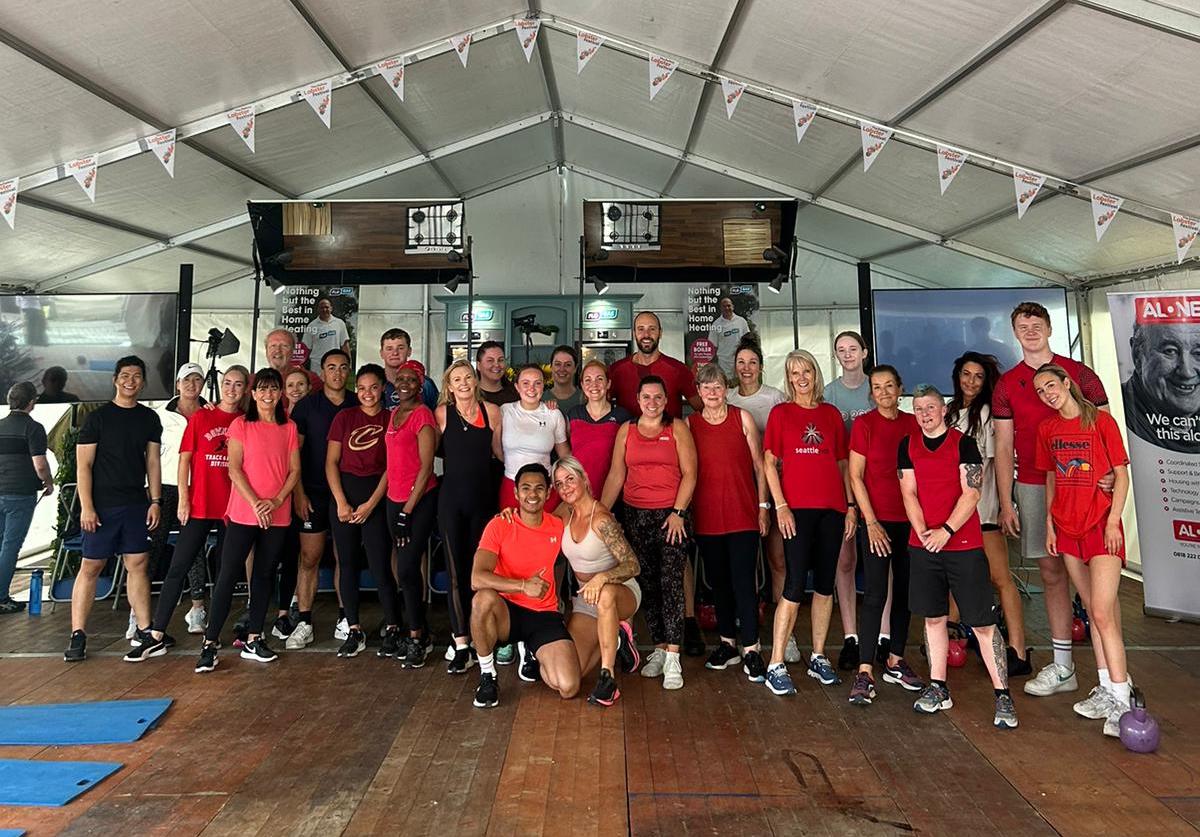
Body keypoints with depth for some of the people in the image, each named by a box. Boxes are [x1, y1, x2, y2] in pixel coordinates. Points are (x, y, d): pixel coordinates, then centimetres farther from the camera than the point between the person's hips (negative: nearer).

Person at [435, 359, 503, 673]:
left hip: (483, 496, 2)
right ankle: (461, 643, 3)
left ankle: (467, 635, 22)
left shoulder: (492, 411, 1)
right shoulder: (442, 413, -2)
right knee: (456, 570, -2)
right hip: (452, 497, -2)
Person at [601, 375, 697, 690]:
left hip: (671, 516, -3)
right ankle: (659, 649, 18)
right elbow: (616, 476, 8)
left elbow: (689, 473, -2)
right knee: (647, 584, 6)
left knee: (671, 582, -9)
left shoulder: (677, 428, 3)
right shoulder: (626, 430, 11)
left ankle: (673, 658, -6)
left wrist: (678, 513, -11)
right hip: (636, 516, 3)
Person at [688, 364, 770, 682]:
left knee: (744, 581, -5)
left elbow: (758, 465, 4)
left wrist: (763, 506, 0)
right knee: (718, 581, 12)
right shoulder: (689, 424, 6)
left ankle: (751, 649, 4)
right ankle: (728, 643, 26)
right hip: (706, 516, 2)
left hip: (743, 514, -2)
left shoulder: (742, 418, 3)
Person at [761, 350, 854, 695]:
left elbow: (842, 464, 14)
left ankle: (818, 658, 23)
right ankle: (775, 666, 0)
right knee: (795, 585, -8)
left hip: (832, 508, 4)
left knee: (825, 584, 9)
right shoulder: (780, 413, 4)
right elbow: (769, 462, -1)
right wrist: (780, 506, -9)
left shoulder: (832, 414, 12)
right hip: (797, 508, -4)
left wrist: (851, 505, 8)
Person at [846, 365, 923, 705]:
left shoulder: (913, 423, 8)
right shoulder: (863, 424, -3)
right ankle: (865, 672, -4)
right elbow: (855, 476, -5)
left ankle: (895, 661, 24)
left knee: (904, 591, 11)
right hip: (877, 518, -4)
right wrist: (871, 521, -10)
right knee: (875, 594, -8)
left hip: (910, 519, 4)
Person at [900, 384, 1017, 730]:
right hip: (923, 544, 4)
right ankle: (938, 688, 22)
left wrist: (946, 530, -17)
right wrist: (923, 532, -9)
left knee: (982, 623, -2)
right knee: (933, 616, 11)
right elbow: (909, 493, 3)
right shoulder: (908, 445, 8)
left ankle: (1002, 695, 7)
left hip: (964, 545, -3)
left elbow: (971, 494, -9)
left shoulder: (963, 443, -2)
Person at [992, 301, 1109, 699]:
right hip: (1033, 487, 2)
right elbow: (1003, 448, 7)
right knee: (1052, 573, 7)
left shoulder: (1079, 373, 4)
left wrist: (1109, 470, -17)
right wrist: (1005, 503, 2)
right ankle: (1062, 667, 15)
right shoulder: (1006, 384, 8)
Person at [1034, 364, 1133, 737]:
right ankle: (1107, 688, 21)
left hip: (1101, 525, -5)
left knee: (1103, 613, -11)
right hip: (1068, 528, 5)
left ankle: (1121, 701, -5)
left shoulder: (1101, 421, -6)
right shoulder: (1047, 429, 8)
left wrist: (1113, 520, -13)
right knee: (1093, 611, 12)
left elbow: (1121, 474, -6)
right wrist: (1049, 523, 9)